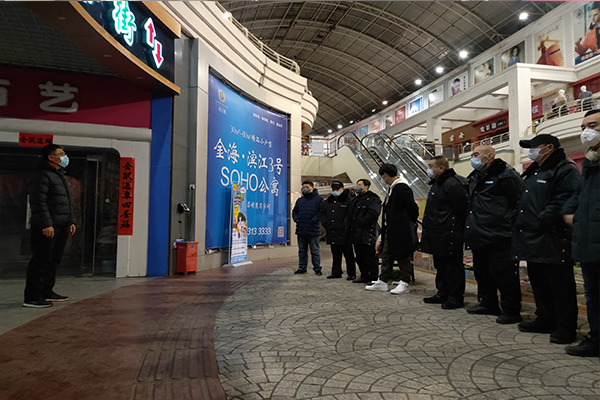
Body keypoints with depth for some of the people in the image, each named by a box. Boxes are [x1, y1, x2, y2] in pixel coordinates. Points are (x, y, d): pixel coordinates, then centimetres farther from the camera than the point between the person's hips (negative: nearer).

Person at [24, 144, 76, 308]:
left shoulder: (60, 175, 21)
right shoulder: (42, 175, -10)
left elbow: (68, 202, 25)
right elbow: (38, 202, -18)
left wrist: (71, 221, 20)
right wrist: (46, 224, -23)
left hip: (61, 227, 10)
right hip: (47, 227, -10)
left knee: (54, 261, 14)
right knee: (41, 261, -7)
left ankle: (47, 292, 24)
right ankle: (31, 297, 0)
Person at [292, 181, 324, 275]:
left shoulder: (319, 199, -1)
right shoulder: (300, 200, 17)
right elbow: (294, 211, 22)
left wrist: (314, 220, -16)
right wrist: (296, 218, 2)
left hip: (313, 230, -5)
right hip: (301, 230, 5)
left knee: (315, 250, 2)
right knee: (302, 250, 13)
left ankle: (317, 269, 10)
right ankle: (302, 268, 22)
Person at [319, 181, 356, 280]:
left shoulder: (347, 200, -5)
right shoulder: (327, 202, 15)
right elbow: (321, 213, 23)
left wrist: (345, 225, -16)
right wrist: (325, 223, 10)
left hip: (344, 233, -6)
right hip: (332, 233, 6)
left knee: (348, 255, 0)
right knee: (336, 254, 15)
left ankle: (351, 273, 6)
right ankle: (336, 272, 24)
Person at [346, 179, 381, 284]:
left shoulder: (373, 199, -7)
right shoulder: (355, 200, 21)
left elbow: (373, 213, -22)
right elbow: (349, 215, 25)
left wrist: (360, 223, -20)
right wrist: (349, 227, 10)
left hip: (366, 234, -9)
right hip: (356, 234, 9)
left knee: (369, 257, -5)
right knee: (359, 257, 14)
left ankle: (374, 278, 4)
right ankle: (364, 276, 25)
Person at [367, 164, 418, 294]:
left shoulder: (402, 188, -17)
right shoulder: (392, 188, 13)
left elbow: (413, 208, -20)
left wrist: (411, 223, -7)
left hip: (401, 230, -10)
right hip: (391, 230, 10)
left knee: (403, 257, 2)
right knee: (386, 255, 13)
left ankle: (404, 284, 13)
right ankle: (382, 282, 21)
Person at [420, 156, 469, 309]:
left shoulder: (453, 185, -17)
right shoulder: (437, 184, 17)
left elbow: (461, 210, -18)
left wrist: (457, 230, -12)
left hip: (449, 236, -11)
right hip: (437, 236, 11)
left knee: (452, 265, 0)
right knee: (440, 265, 18)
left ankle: (456, 297, 10)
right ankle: (442, 294, 29)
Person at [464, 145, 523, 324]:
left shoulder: (505, 175, -11)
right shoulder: (475, 178, 18)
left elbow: (520, 202, -14)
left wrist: (508, 222, -16)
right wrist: (470, 226, 20)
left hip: (498, 237, -10)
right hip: (480, 236, 10)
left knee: (503, 274, -4)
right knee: (482, 272, 18)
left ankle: (511, 311, 7)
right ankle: (488, 304, 31)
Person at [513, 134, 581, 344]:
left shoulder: (565, 170, -9)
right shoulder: (533, 173, 21)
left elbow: (563, 202, -21)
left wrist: (540, 222, -23)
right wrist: (519, 222, 12)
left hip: (552, 240, -10)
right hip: (533, 240, 10)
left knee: (560, 285, -1)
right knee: (538, 282, 16)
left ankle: (566, 326, 10)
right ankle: (545, 320, 28)